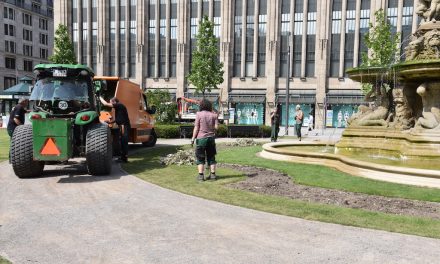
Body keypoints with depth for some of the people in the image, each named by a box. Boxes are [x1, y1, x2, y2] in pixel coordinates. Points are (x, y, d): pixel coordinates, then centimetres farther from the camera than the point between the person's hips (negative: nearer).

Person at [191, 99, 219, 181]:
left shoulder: (199, 114, -6)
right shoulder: (213, 115, 2)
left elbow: (196, 128, -8)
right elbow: (216, 127, -4)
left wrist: (193, 139, -3)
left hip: (201, 138, -3)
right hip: (211, 138, 3)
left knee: (200, 158, 4)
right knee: (211, 157, 11)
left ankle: (200, 175, 1)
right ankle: (212, 175, 12)